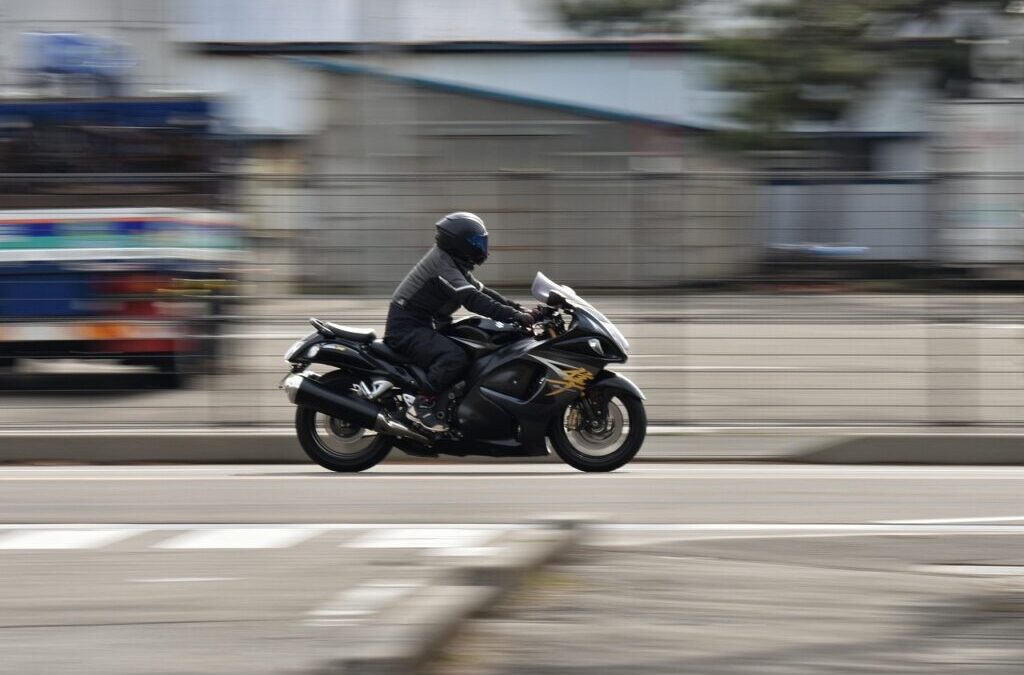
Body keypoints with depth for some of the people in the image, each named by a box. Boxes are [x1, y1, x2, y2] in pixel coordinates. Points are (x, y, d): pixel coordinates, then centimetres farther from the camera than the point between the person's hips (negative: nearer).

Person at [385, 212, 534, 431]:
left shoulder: (453, 264, 13)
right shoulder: (443, 266, -20)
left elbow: (480, 291, 16)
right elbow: (473, 300, -31)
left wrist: (518, 309, 4)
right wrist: (516, 317, -34)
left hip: (422, 326, 11)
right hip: (406, 329, -11)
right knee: (455, 356, -31)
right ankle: (422, 405, -21)